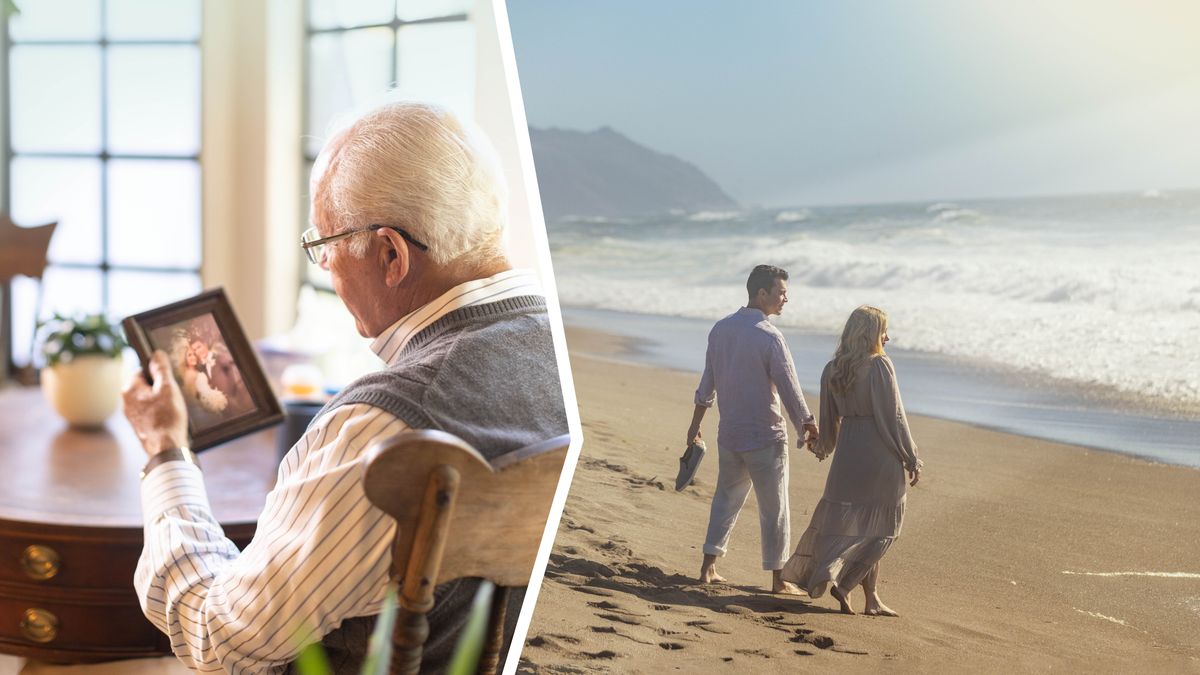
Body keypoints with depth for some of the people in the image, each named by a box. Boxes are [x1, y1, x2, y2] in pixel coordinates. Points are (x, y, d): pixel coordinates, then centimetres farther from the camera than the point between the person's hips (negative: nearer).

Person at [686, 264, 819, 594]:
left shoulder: (720, 329, 3)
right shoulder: (769, 337, -17)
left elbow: (707, 382, 10)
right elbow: (789, 389, -17)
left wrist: (696, 423, 19)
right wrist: (809, 429, -8)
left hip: (729, 434, 6)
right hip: (765, 437, -6)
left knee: (726, 499, 19)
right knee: (774, 509, 5)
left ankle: (708, 567, 21)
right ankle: (777, 580, 12)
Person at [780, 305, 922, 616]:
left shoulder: (832, 370, 6)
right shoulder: (879, 365, -12)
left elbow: (829, 419, 15)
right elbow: (893, 418, -12)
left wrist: (823, 447, 33)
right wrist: (912, 460, -5)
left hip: (848, 452, 6)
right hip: (880, 455, -6)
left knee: (843, 519, 10)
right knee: (874, 527, 5)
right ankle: (840, 579, -4)